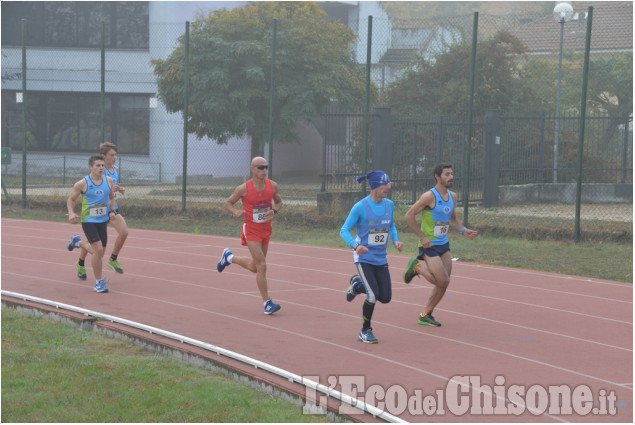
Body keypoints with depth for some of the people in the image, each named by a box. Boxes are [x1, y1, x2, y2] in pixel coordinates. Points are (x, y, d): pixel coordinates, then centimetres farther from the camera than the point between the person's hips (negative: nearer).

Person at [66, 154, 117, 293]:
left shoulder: (108, 180, 1)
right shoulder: (82, 184, -11)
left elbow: (111, 197, 17)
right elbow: (71, 199, 1)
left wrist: (112, 210, 0)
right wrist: (71, 213, -15)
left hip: (103, 220, 5)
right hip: (88, 220, -5)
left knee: (99, 252, 16)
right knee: (98, 250, -18)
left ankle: (77, 241, 47)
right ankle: (98, 282, -4)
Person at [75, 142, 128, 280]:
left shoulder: (115, 169, 7)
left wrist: (119, 189, 1)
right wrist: (110, 189, -29)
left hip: (112, 207, 6)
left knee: (124, 232, -12)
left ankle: (113, 260, 9)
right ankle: (80, 264, 27)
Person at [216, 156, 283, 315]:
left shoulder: (273, 186, -2)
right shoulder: (243, 188, -12)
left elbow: (279, 202, 14)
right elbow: (227, 203, 0)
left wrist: (274, 211, -9)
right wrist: (236, 212, -21)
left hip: (266, 229, 5)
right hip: (251, 229, -5)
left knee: (254, 267, 17)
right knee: (262, 266, -15)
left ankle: (229, 257, 44)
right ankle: (267, 303, -10)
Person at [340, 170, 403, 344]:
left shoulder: (389, 205, 2)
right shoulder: (360, 207, -15)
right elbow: (344, 230, -12)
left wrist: (395, 240, -1)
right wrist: (355, 245, -30)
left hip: (381, 259, 6)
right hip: (364, 258, -6)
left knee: (385, 298, 3)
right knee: (373, 296, -16)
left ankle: (358, 284, 32)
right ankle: (365, 332, 6)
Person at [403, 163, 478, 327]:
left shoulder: (452, 196, 6)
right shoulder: (429, 196, -17)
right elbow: (409, 215, -14)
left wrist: (463, 231, 4)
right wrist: (422, 237, -16)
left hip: (444, 244, 8)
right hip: (429, 245, -8)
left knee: (444, 283, 7)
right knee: (443, 281, -11)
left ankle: (426, 315, 20)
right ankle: (416, 267, 12)